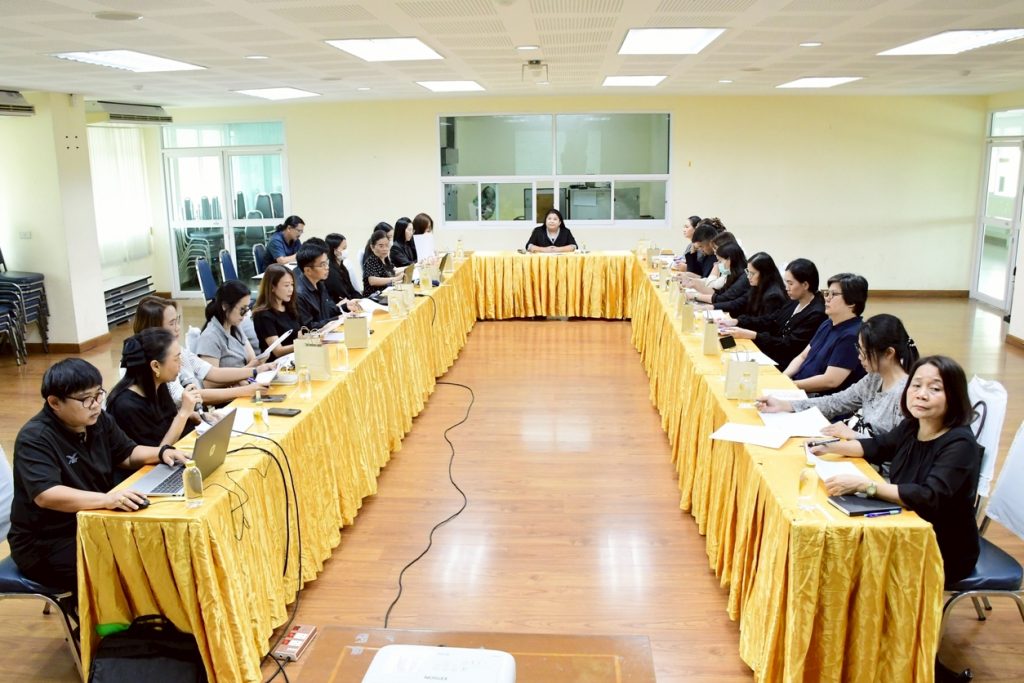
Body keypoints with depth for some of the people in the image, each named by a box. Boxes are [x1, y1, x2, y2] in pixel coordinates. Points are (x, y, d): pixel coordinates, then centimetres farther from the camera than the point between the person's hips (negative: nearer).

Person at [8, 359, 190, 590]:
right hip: (46, 544, -8)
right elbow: (45, 495, -34)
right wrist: (106, 499, -46)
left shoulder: (99, 420, 2)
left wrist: (161, 452, -7)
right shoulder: (35, 439, -21)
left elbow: (128, 454, 14)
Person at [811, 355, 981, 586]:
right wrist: (829, 447, 4)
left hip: (946, 552, -6)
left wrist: (863, 485, -38)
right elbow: (877, 446, 18)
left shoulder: (960, 444, -23)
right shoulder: (911, 427, -1)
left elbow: (929, 498, -35)